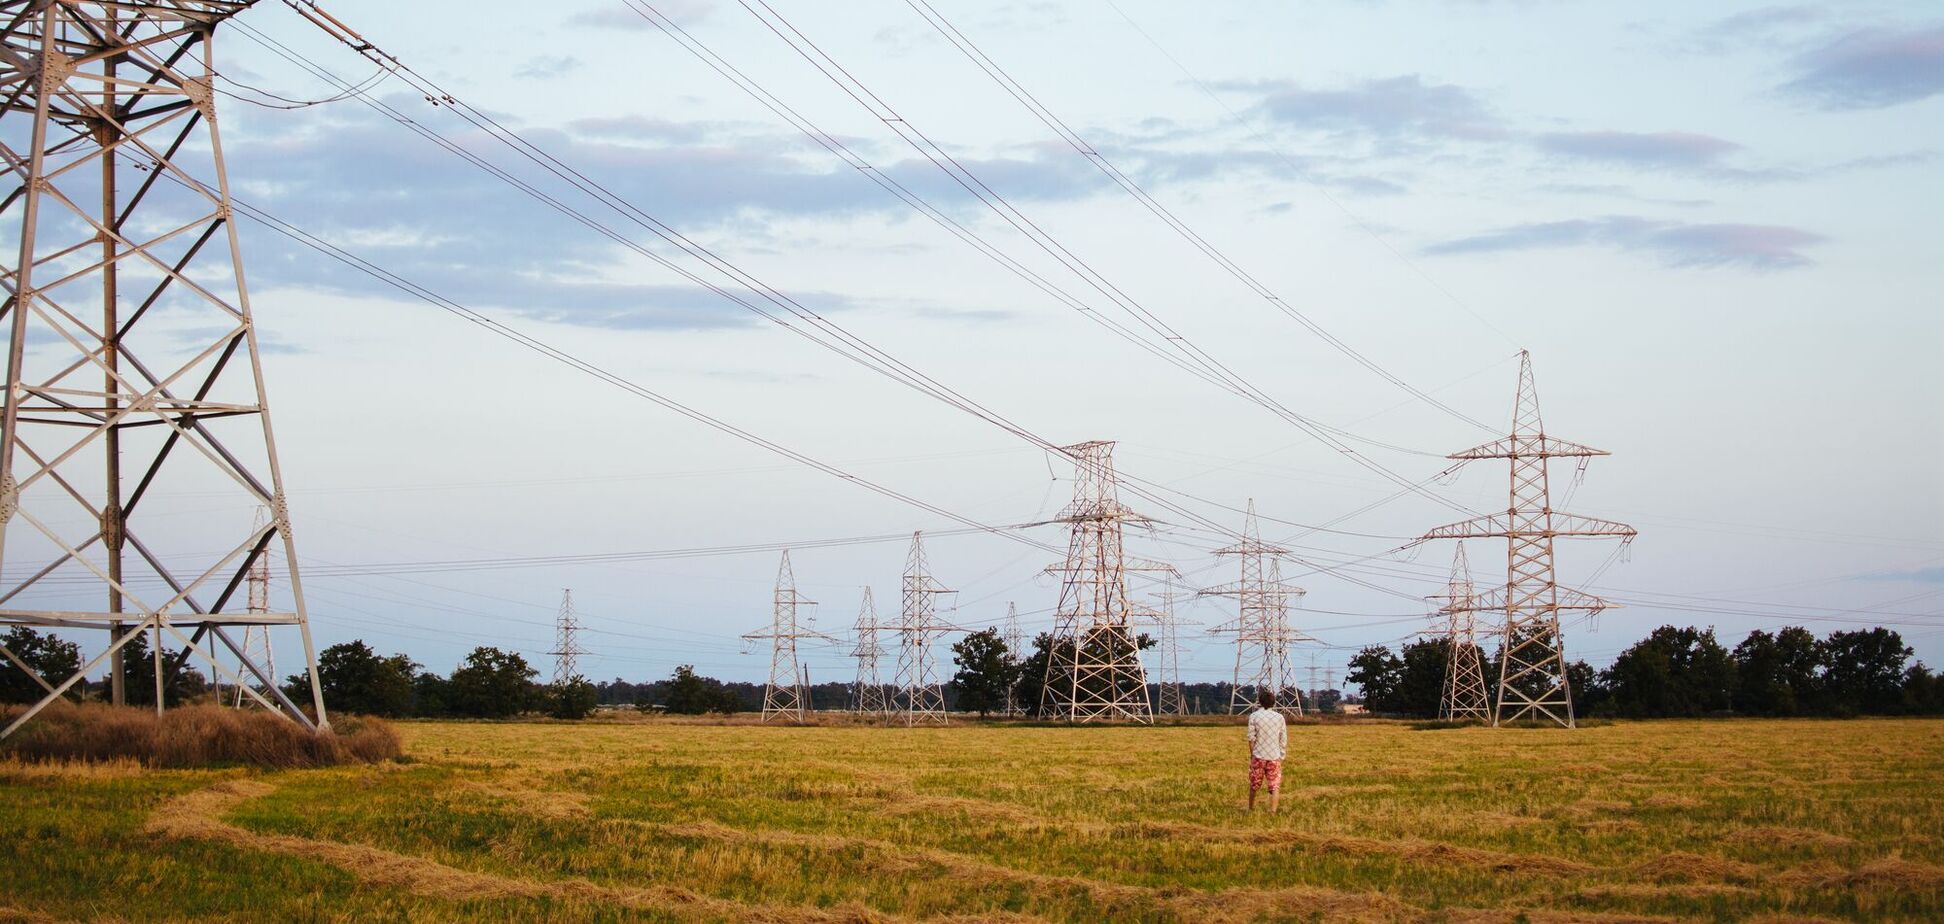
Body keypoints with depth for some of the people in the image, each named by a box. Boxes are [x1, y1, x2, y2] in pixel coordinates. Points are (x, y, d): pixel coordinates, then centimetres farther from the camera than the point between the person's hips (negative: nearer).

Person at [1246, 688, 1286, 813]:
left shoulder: (1254, 716, -5)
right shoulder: (1279, 717, 0)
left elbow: (1251, 738, -5)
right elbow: (1283, 740, 3)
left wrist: (1252, 754, 6)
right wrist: (1282, 756, 13)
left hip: (1258, 756, 0)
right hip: (1275, 756, 0)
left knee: (1254, 785, 16)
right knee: (1275, 786, 1)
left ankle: (1251, 808, 30)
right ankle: (1273, 811, -11)